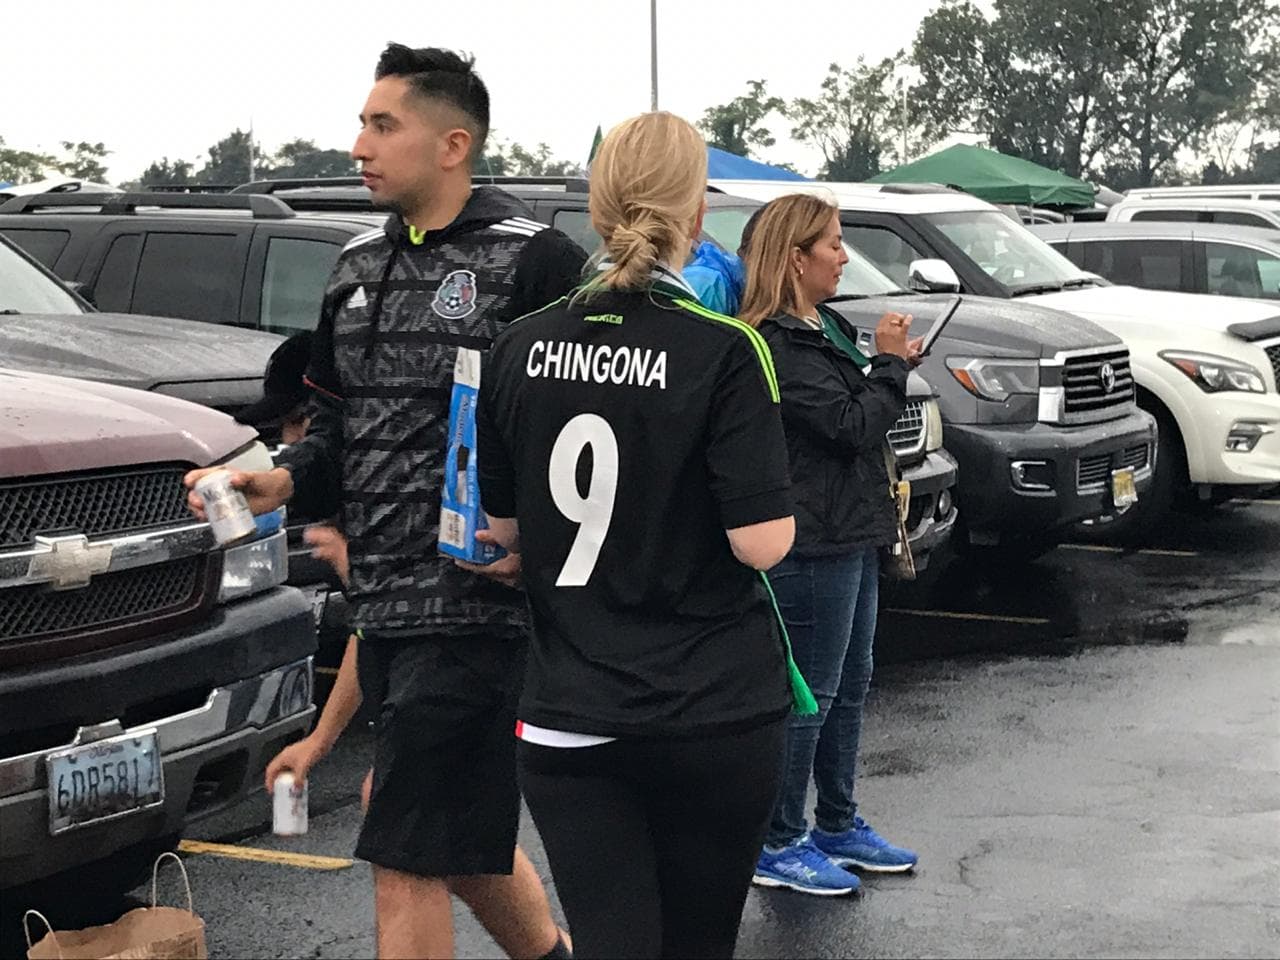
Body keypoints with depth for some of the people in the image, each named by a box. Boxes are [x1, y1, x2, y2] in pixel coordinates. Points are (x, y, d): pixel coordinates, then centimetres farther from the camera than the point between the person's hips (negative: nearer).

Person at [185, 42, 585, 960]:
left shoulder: (534, 260, -9)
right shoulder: (359, 265, 14)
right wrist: (284, 478, 4)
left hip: (475, 600, -8)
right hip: (383, 606, 8)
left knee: (407, 856, -6)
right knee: (467, 838, 19)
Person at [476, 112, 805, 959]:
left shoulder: (521, 348, 0)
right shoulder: (723, 351, -13)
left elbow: (504, 528, 8)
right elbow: (761, 542, -16)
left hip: (567, 718, 3)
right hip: (717, 714, -2)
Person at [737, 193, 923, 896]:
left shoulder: (822, 327, 13)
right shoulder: (775, 344, -19)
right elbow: (849, 425, -22)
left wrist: (893, 365, 4)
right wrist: (890, 363, -9)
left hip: (852, 535, 10)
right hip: (814, 542, -10)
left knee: (849, 685, 17)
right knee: (809, 694, -2)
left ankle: (839, 826, 30)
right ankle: (778, 846, 9)